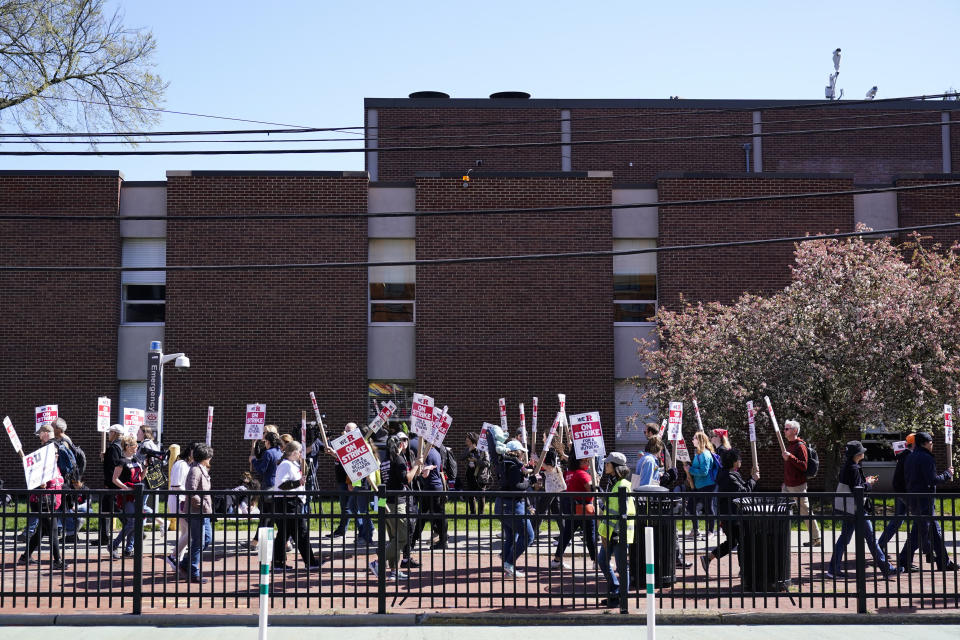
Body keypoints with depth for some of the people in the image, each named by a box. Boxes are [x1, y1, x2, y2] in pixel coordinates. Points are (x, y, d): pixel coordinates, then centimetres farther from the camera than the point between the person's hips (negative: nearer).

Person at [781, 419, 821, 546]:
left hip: (798, 486, -9)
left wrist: (790, 457, -27)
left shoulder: (800, 446, -13)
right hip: (787, 485, 9)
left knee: (805, 511, -2)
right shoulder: (788, 445, 14)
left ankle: (816, 538, 7)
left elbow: (804, 466, -20)